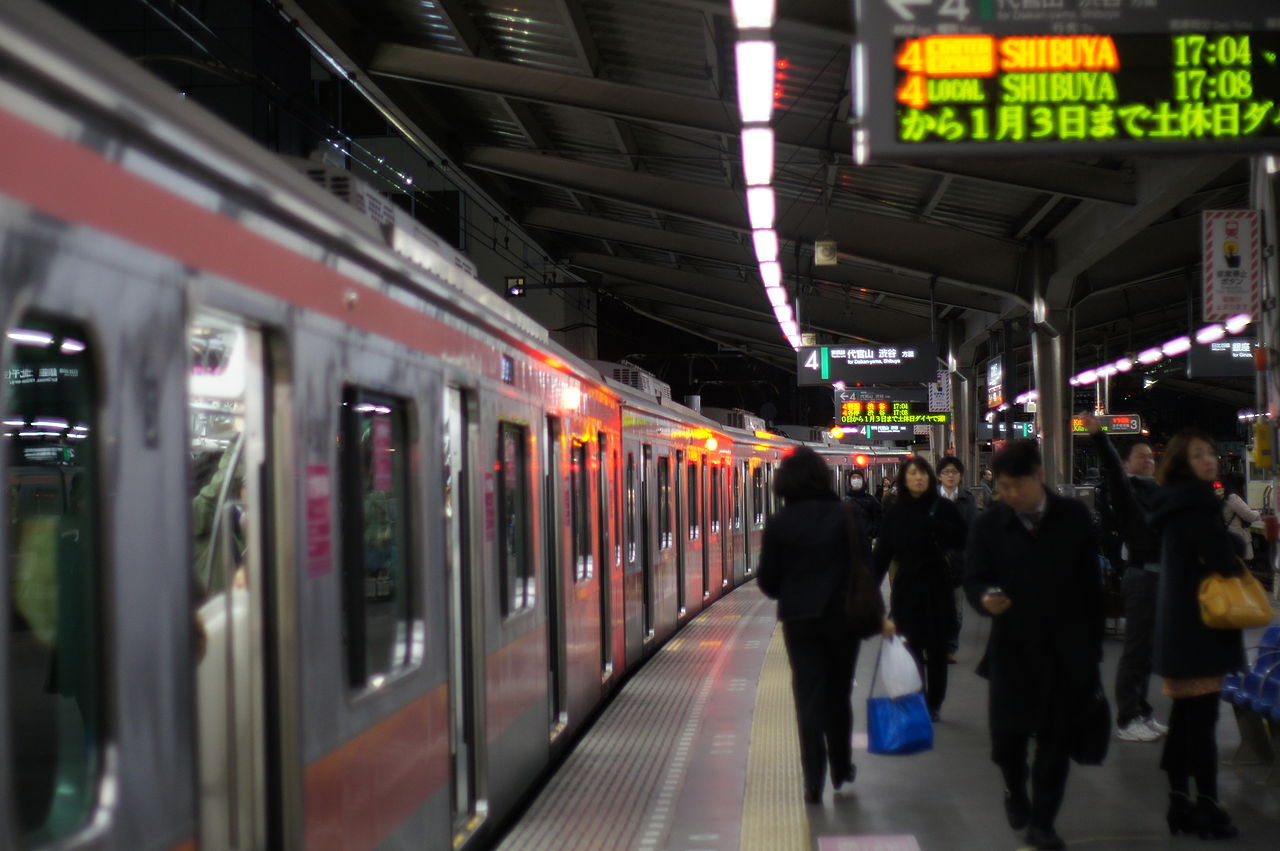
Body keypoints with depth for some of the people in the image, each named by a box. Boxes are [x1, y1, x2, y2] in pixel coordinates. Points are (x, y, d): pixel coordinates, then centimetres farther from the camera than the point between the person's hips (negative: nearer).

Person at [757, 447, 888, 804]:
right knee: (839, 693, 17)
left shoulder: (778, 524, -6)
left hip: (799, 619, -1)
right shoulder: (844, 516, -6)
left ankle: (814, 781, -1)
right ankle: (841, 768, 28)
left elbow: (768, 581, -2)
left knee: (809, 697, 4)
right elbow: (863, 566, -7)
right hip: (842, 616, 1)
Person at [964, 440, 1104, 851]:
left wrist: (1094, 646, 2)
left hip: (1068, 650, 0)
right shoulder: (987, 525, -3)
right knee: (1007, 735, -1)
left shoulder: (1075, 517, -2)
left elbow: (1090, 583, 1)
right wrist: (985, 597, -29)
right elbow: (974, 579, -5)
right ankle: (1016, 790, 31)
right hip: (1013, 648, 0)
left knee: (1056, 739, 5)